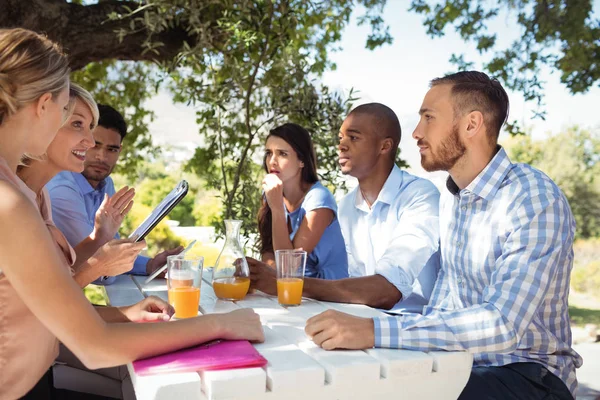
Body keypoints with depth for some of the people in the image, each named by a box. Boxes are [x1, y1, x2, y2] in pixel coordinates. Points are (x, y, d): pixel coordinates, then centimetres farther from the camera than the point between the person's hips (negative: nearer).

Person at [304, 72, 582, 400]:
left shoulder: (536, 200, -22)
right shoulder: (450, 197, 5)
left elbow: (502, 325, -32)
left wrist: (374, 332, -37)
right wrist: (424, 340, -4)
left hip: (525, 372, -6)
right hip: (459, 361, 7)